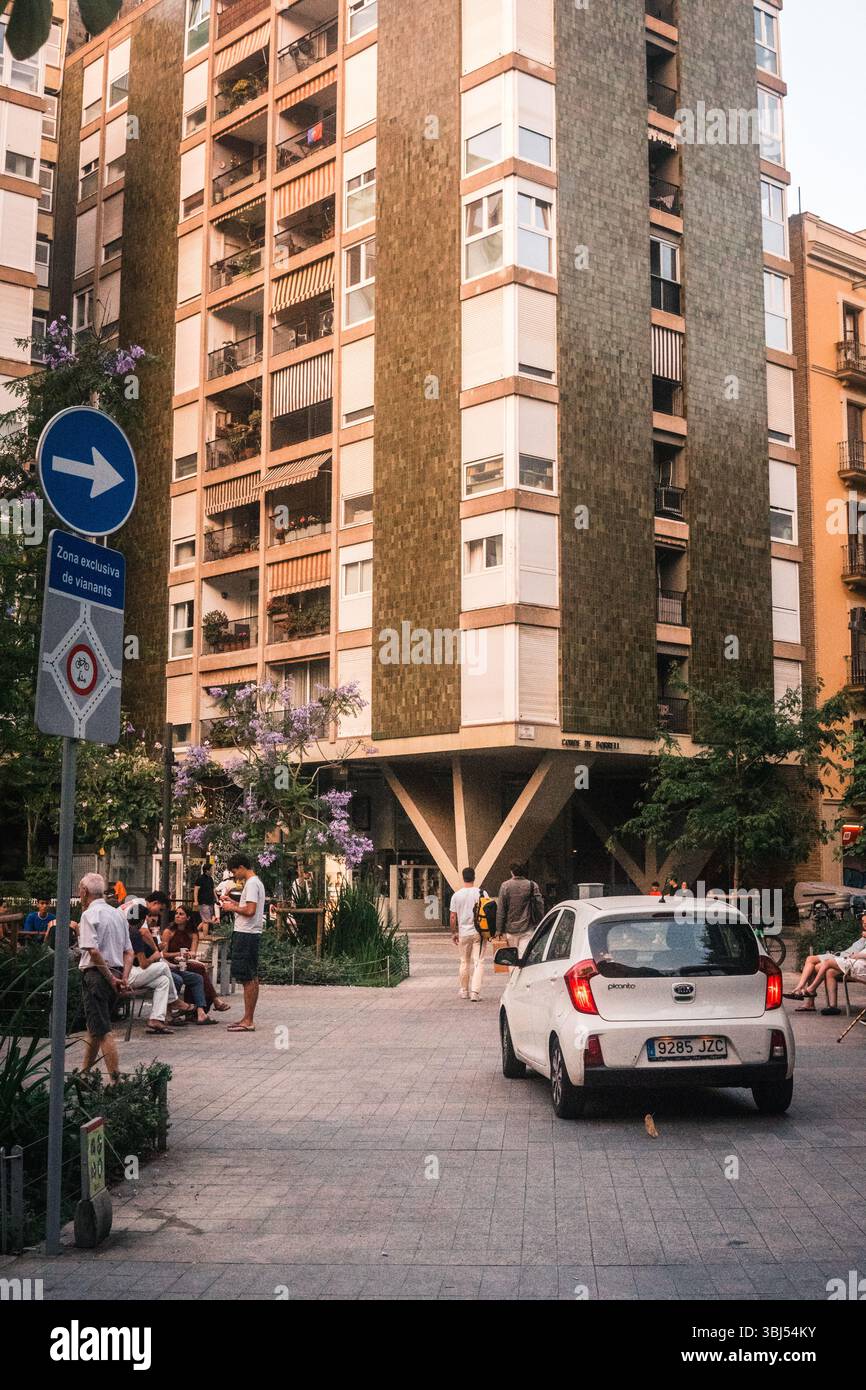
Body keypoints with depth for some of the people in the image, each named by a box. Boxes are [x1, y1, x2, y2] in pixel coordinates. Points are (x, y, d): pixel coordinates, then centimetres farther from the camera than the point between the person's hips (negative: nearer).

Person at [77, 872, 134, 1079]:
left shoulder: (89, 914, -10)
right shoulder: (118, 914, 15)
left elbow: (93, 951, -21)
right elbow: (129, 952, 12)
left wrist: (110, 978, -16)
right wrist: (123, 978, 3)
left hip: (97, 975, -8)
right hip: (114, 974, 8)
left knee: (102, 1031, -6)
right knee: (95, 1027, 20)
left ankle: (116, 1079, -10)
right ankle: (84, 1072, 31)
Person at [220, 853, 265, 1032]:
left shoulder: (252, 883, -14)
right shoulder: (255, 882, 18)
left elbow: (250, 910, -23)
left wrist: (232, 908, -10)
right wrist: (233, 903, 17)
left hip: (246, 935, -11)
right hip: (250, 934, 11)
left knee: (247, 978, -8)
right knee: (251, 977, 11)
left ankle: (248, 1021, -6)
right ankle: (248, 1019, 16)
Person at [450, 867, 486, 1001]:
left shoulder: (456, 895, -2)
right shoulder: (481, 893, -5)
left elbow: (453, 917, 0)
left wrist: (453, 933, 12)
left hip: (463, 933, 1)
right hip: (479, 932, -1)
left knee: (464, 962, 15)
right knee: (478, 962, 0)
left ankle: (464, 990, 24)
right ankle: (475, 992, -11)